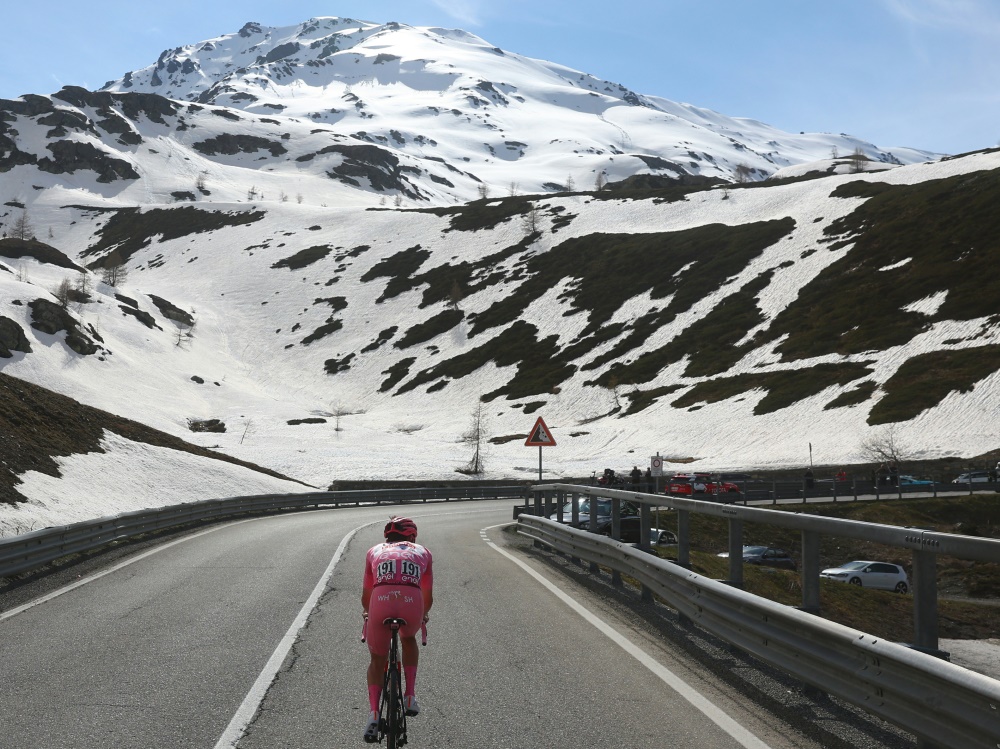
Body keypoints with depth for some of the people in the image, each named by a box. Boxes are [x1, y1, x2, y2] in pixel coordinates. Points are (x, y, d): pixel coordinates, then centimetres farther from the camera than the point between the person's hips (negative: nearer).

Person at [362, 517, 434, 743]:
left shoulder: (375, 551, 30)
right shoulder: (422, 552, 30)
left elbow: (366, 596, 35)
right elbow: (428, 598, 33)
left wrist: (367, 612, 57)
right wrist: (422, 615, 55)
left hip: (381, 603, 0)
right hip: (412, 604, 0)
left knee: (377, 660, 21)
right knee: (408, 639, 35)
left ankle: (373, 714, 1)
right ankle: (410, 697, 25)